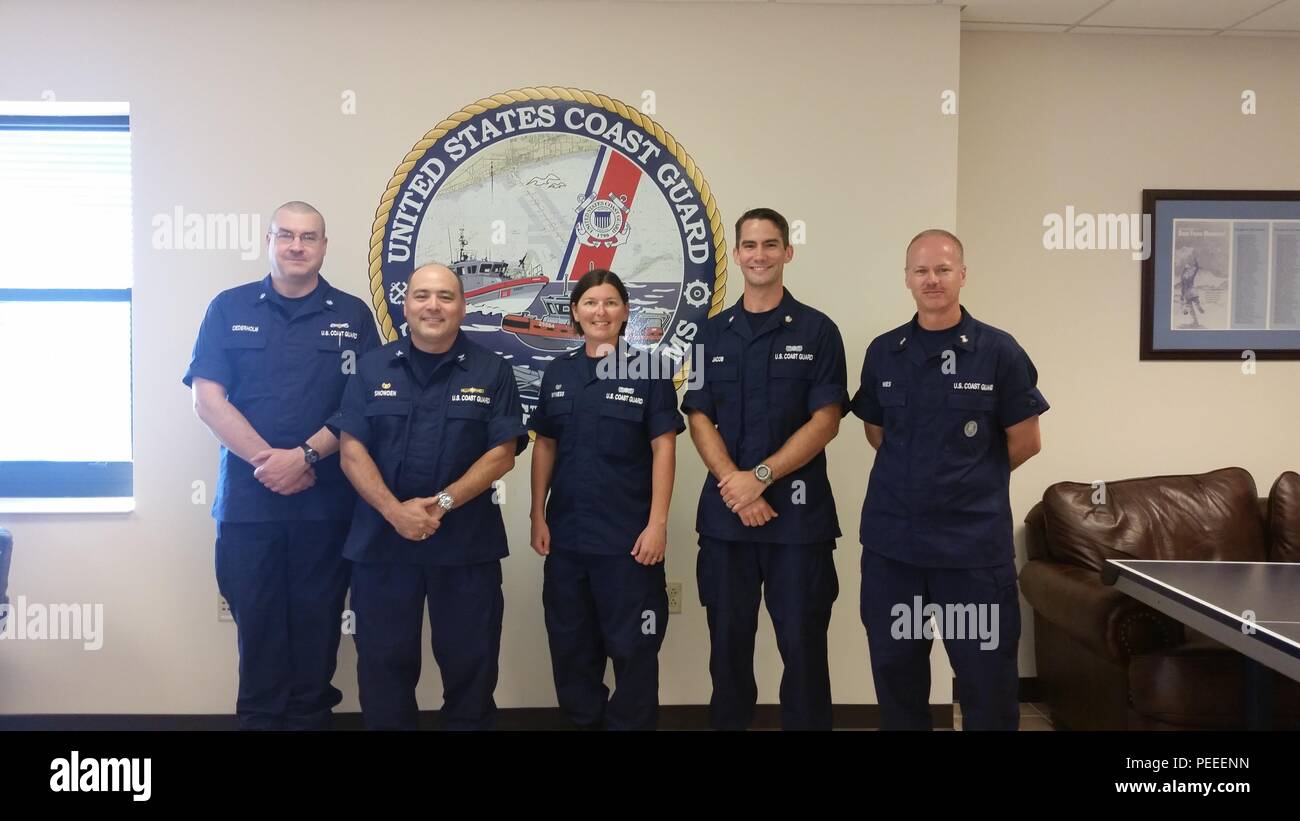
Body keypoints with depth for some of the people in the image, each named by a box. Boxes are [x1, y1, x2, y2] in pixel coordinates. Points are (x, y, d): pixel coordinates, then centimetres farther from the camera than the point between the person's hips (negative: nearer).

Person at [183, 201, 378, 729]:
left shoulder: (352, 315, 6)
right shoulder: (229, 309, 6)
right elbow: (207, 398, -3)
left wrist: (304, 455, -15)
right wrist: (266, 460, -13)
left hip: (326, 501, 0)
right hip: (247, 497, 0)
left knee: (317, 619, 8)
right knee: (256, 618, 8)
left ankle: (310, 716, 21)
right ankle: (258, 717, 22)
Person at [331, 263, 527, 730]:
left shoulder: (491, 371, 2)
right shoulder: (372, 368, 5)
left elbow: (502, 454, -4)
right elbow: (352, 450, -1)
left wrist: (443, 502, -16)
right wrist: (395, 511, -15)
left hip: (467, 543, -1)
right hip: (381, 539, 1)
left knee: (469, 660, 8)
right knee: (384, 660, 10)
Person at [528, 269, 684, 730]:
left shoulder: (648, 370, -4)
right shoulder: (559, 372, 8)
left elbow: (664, 449, -7)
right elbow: (545, 446, 10)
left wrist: (657, 523, -12)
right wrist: (538, 516, 5)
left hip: (627, 534, -4)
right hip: (566, 532, 4)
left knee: (632, 645, 5)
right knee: (570, 643, 15)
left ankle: (631, 722, 22)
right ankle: (583, 719, 33)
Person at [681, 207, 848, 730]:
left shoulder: (817, 330, 1)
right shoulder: (713, 334, 9)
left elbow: (825, 421, -6)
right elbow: (699, 420, 3)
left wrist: (760, 477, -14)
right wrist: (735, 488, -11)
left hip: (799, 512, -2)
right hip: (725, 512, 3)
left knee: (803, 643, 3)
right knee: (728, 641, 10)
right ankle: (728, 723, 25)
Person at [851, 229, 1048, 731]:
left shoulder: (998, 351, -5)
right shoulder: (883, 351, 5)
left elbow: (1025, 442, 0)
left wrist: (974, 481, 7)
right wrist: (917, 476, 8)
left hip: (975, 542, -3)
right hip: (891, 538, 3)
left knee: (986, 672, 5)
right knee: (894, 667, 13)